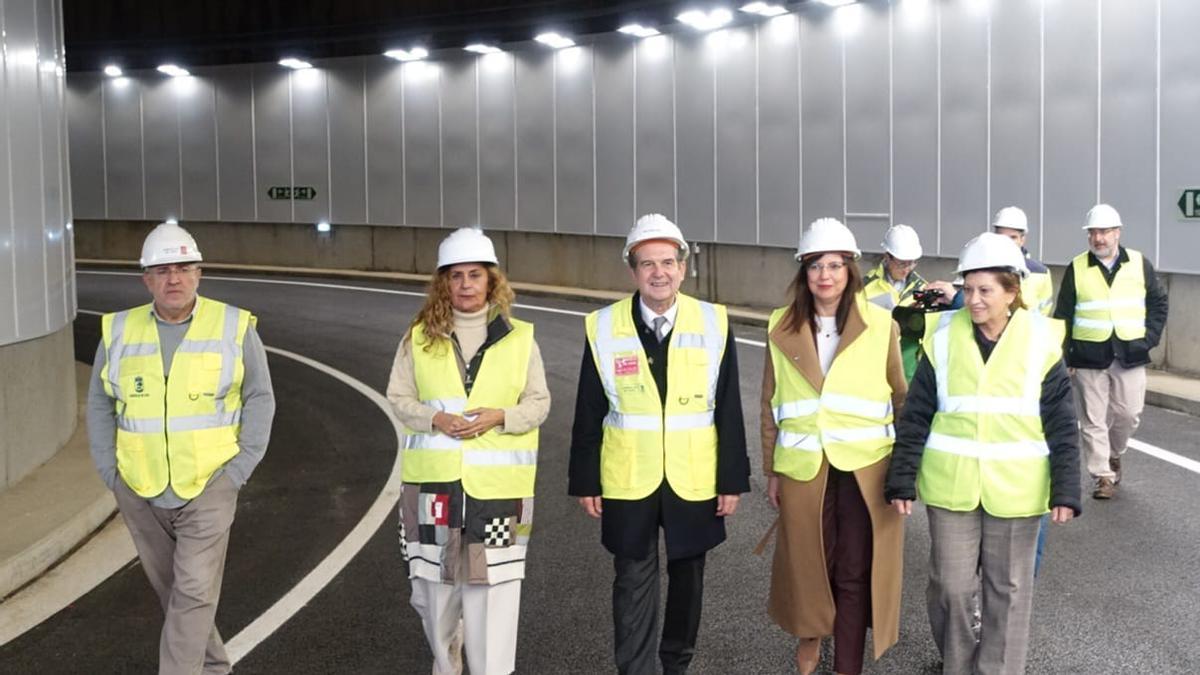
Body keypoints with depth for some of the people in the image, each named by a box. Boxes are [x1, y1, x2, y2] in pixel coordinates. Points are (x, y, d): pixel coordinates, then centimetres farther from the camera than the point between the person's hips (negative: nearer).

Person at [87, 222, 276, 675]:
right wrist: (110, 471, 2)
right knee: (170, 588, 15)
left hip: (208, 487, -3)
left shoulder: (233, 326, -5)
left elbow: (260, 398, 1)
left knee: (195, 591, -8)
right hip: (139, 492, 3)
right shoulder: (119, 331, 1)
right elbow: (99, 404, 11)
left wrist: (239, 469, -5)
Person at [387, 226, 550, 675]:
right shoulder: (419, 336, 4)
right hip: (434, 481, 2)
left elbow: (539, 403, 5)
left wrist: (499, 416, -15)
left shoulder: (519, 337, 1)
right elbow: (399, 397, 7)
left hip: (498, 485, -2)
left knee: (493, 586, -6)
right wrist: (435, 418, -12)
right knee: (435, 583, 12)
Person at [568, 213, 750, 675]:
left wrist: (733, 478, -2)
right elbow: (588, 413, -1)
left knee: (687, 576, 16)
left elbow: (729, 411, -2)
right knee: (633, 583, 5)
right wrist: (585, 481, -1)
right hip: (628, 481, -1)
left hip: (695, 480, 1)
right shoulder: (603, 327, -5)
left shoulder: (714, 323, -5)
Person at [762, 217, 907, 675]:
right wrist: (771, 471, 7)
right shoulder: (782, 328, 0)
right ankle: (810, 633, 43)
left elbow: (900, 397, 4)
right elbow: (770, 407, 6)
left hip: (866, 466, -1)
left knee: (855, 573, 5)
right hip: (804, 466, 1)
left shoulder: (880, 325, -4)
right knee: (808, 560, 14)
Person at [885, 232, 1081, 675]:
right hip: (951, 485, 1)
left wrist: (1065, 491, -6)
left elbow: (1061, 425, -2)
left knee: (1007, 588, 12)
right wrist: (902, 481, -4)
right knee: (951, 585, 8)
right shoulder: (944, 339, -3)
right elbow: (915, 417, 0)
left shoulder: (1040, 343, -6)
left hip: (1014, 487, 0)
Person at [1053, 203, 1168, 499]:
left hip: (1130, 355, 1)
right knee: (1093, 420, 0)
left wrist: (1150, 338, -1)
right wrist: (1065, 355, -1)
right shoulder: (1077, 268, 2)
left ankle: (1113, 454, 33)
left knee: (1128, 414, 4)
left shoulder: (1140, 264, 4)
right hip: (1089, 356, -1)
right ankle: (1103, 476, 10)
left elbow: (1158, 303, 11)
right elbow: (1063, 314, 4)